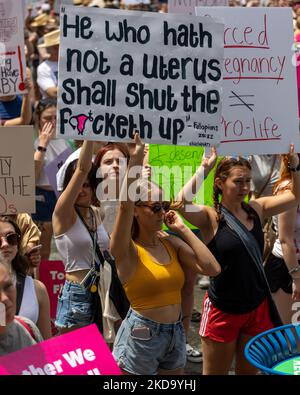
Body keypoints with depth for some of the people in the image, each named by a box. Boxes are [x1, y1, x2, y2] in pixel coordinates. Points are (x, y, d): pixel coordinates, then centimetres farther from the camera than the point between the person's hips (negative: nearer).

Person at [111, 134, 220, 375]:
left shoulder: (172, 243, 5)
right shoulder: (127, 250, -11)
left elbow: (212, 268, -6)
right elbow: (125, 204, -28)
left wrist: (183, 229, -4)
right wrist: (136, 158, -31)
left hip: (176, 334, 6)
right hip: (141, 335, -6)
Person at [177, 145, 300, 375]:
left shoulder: (256, 209, 1)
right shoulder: (211, 217, -14)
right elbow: (182, 204, -34)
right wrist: (204, 169, -30)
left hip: (258, 307, 4)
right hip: (223, 310, -4)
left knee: (249, 371, 19)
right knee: (215, 372, 11)